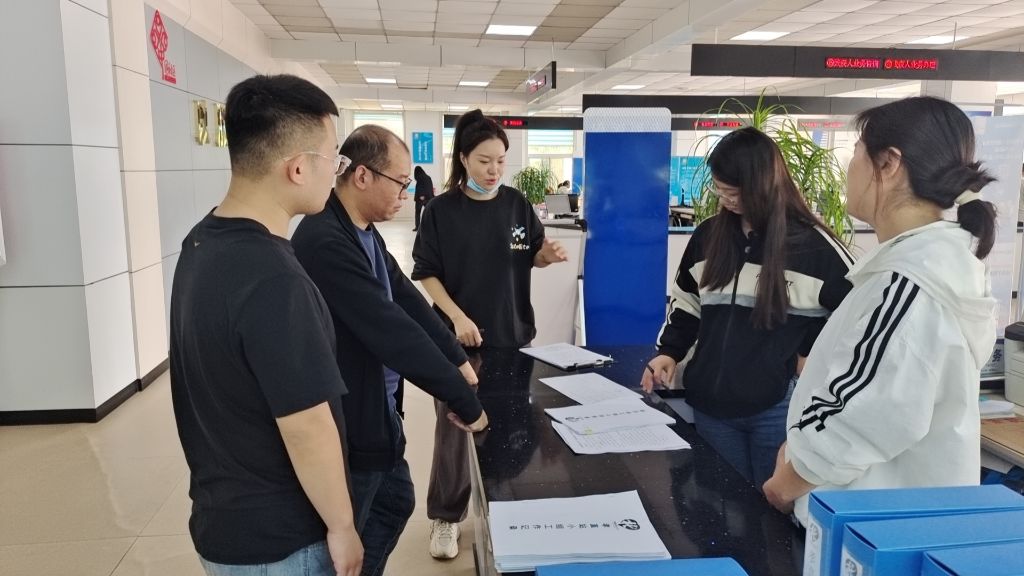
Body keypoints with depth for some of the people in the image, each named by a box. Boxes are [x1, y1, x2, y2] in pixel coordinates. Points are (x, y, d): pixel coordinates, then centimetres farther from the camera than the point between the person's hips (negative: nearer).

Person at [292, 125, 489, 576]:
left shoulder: (364, 232, 5)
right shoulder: (326, 242, -28)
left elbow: (407, 299, 9)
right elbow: (393, 332, -29)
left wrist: (458, 359, 2)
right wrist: (465, 401, -23)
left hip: (377, 411, 10)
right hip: (349, 424, -10)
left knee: (396, 503, 25)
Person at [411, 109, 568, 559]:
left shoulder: (517, 204, 0)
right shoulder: (441, 210, -8)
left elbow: (530, 258, 8)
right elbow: (427, 274, -7)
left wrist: (548, 255, -15)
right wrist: (457, 317, -19)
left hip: (513, 334, 3)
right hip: (459, 337, -2)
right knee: (454, 425, 7)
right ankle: (445, 516, 24)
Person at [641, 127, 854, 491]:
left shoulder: (812, 245, -8)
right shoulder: (708, 236, 5)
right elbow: (688, 305, 15)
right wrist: (669, 352, 3)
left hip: (779, 408, -4)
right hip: (711, 405, 4)